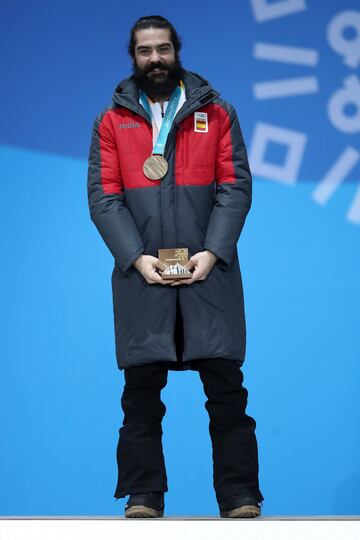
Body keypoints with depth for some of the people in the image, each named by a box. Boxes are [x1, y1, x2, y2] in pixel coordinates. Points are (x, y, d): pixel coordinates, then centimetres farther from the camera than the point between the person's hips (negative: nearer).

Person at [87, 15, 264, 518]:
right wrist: (136, 257, -10)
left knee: (227, 390, -2)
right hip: (141, 274, 0)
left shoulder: (216, 113, 9)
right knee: (141, 394, 1)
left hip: (208, 270, 0)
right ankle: (143, 500, 8)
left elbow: (236, 186, 3)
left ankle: (240, 500, 3)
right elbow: (103, 196, 3)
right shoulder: (112, 121, 10)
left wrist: (212, 252, -10)